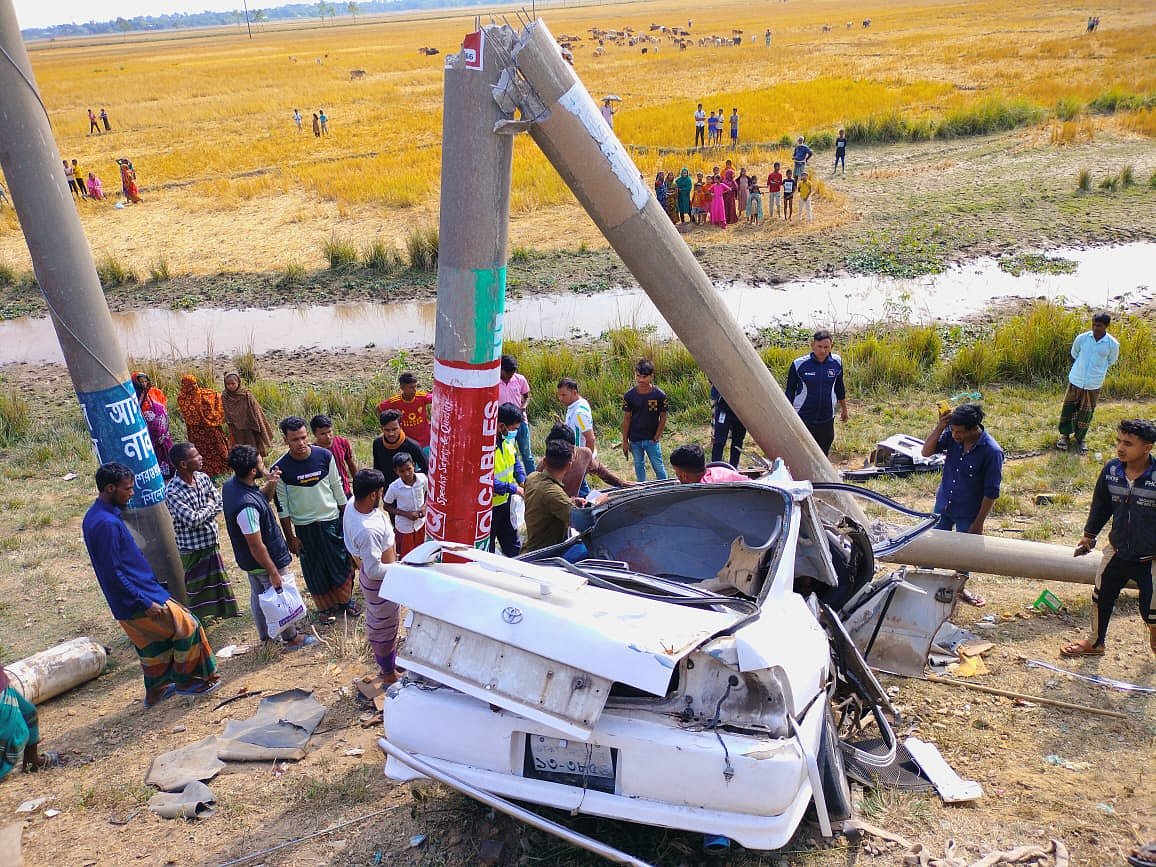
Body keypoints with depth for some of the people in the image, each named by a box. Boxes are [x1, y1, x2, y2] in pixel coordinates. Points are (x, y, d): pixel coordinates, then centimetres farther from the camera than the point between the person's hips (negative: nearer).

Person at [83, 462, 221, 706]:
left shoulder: (95, 516, 8)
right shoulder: (106, 523, -25)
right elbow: (113, 574, -26)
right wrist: (145, 603, -22)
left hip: (126, 604, 10)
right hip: (137, 601, -10)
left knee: (154, 643, 22)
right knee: (187, 628, 4)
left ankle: (156, 691, 34)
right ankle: (187, 681, 17)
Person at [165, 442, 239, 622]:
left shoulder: (203, 478, -5)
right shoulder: (172, 492, -25)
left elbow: (219, 504, -1)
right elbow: (192, 520, -28)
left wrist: (202, 517, -16)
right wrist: (209, 506, -13)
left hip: (211, 541, 6)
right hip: (191, 547, -6)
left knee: (216, 577, 23)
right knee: (193, 584, 11)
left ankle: (222, 609, 42)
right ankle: (194, 619, 29)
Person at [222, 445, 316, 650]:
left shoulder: (231, 484, -10)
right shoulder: (246, 506, -38)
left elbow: (263, 499, 8)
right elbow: (256, 546, -30)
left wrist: (270, 484, -12)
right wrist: (273, 573, -20)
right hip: (265, 561, -9)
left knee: (258, 595, 26)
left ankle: (266, 634, 47)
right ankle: (290, 638, 34)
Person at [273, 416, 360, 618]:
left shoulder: (325, 456, -10)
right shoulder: (280, 469, -14)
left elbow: (337, 488, 2)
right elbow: (282, 506, -6)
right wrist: (290, 537, -4)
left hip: (332, 521, 1)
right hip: (304, 527, -1)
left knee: (342, 563, 11)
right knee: (315, 571, 11)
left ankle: (346, 599, 33)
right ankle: (326, 605, 33)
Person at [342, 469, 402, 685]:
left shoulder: (353, 504, -13)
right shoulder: (367, 530, -40)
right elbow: (374, 570, -34)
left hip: (373, 578, 9)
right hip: (379, 583, -9)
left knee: (378, 622, 29)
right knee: (385, 627, 14)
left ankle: (388, 660, 52)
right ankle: (389, 674, 36)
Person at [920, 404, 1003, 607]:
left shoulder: (992, 451, -24)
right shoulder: (951, 435, -14)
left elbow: (991, 491, -18)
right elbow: (927, 452, -9)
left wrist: (978, 522, -14)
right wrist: (939, 426, -23)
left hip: (968, 513, -3)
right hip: (943, 504, 3)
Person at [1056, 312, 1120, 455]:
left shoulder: (1113, 344, -12)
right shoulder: (1081, 338, -10)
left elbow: (1110, 363, 5)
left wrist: (1096, 372, 9)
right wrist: (1078, 371, 12)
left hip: (1093, 385, -1)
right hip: (1076, 381, 1)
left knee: (1086, 413, 10)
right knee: (1068, 409, 10)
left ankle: (1080, 438, 28)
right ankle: (1065, 435, 28)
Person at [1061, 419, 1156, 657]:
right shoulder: (1111, 470, -8)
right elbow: (1101, 505, 9)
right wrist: (1089, 534, 18)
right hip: (1118, 553, 4)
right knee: (1101, 598, 18)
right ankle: (1095, 642, 42)